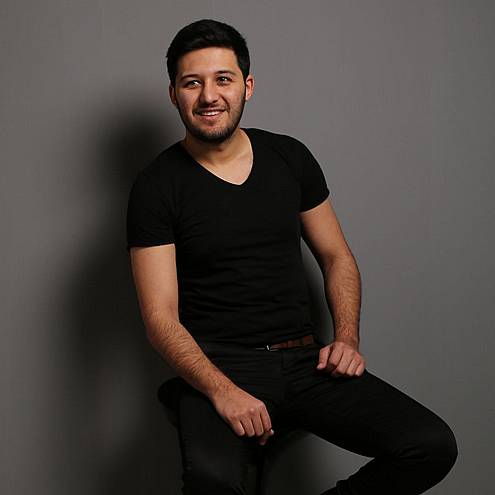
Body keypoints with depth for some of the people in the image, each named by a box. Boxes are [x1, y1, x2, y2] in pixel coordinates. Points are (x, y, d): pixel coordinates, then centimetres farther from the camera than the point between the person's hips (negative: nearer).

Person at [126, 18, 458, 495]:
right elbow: (161, 318, -9)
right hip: (216, 365, -4)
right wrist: (222, 390, -25)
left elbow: (337, 257, 17)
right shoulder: (156, 187, -4)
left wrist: (346, 337, -1)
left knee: (433, 446, -17)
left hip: (305, 360, 4)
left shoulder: (290, 157, 8)